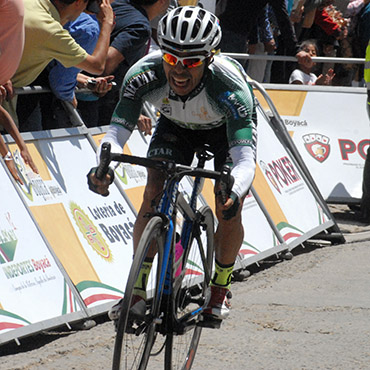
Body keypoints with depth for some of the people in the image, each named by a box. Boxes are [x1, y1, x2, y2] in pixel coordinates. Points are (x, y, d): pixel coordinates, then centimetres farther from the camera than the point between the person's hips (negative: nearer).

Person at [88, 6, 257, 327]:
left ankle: (220, 288, 9)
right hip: (176, 125, 2)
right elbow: (117, 133, -35)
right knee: (154, 194, -17)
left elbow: (245, 157, -48)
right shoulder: (144, 75, -36)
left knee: (229, 210, -17)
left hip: (229, 127, -2)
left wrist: (235, 191, -70)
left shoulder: (229, 86, -43)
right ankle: (137, 289, -3)